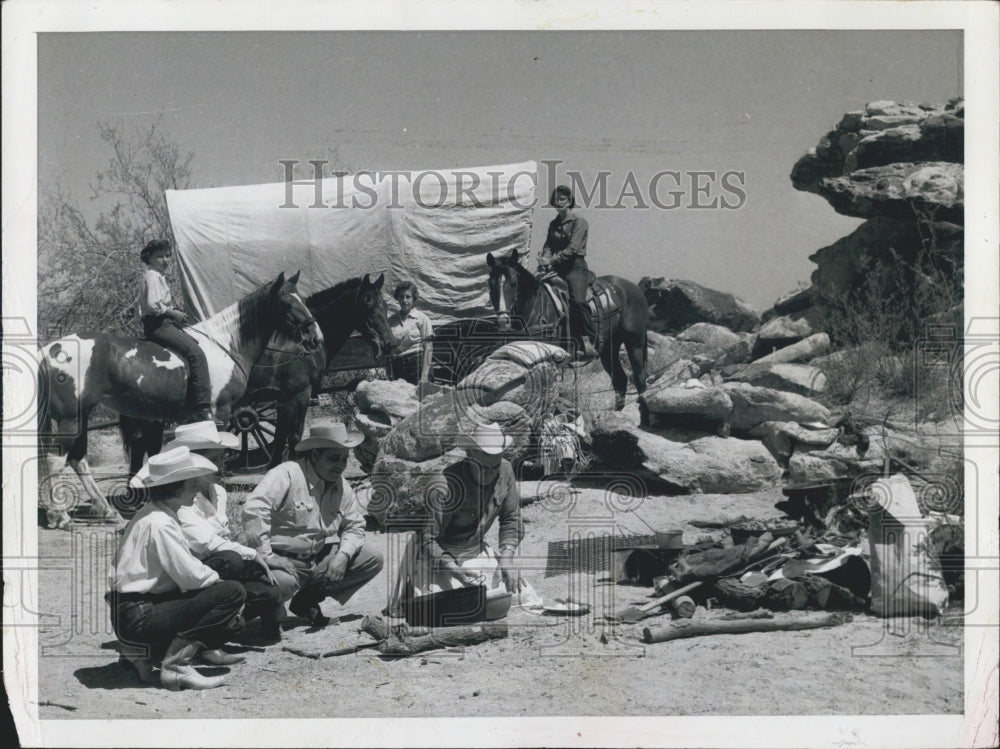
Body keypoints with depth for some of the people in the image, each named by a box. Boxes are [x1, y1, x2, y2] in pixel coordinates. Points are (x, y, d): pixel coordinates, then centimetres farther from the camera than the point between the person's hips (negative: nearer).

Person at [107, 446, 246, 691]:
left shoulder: (151, 515, 14)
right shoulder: (159, 523, -18)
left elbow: (183, 569, 16)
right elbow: (191, 577, -19)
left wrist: (209, 576, 3)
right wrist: (215, 578, 1)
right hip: (138, 617, -10)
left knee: (233, 624, 16)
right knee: (232, 592, -17)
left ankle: (147, 652, 12)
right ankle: (177, 663, -18)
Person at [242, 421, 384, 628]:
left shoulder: (342, 487, 9)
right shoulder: (287, 475, -16)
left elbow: (354, 527, 16)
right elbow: (254, 510, -28)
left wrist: (343, 555, -6)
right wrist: (266, 556, -29)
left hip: (321, 560, 7)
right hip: (284, 561, -7)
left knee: (373, 560, -2)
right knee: (281, 583, -40)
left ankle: (309, 597, 2)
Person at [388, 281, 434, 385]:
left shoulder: (422, 318, 1)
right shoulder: (392, 320, 12)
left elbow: (428, 348, -3)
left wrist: (424, 376, -12)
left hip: (417, 362, -3)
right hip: (397, 365, 3)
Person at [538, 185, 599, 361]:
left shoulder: (579, 221, -2)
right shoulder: (553, 224, 18)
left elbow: (572, 248, -13)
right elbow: (548, 245, 11)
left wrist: (552, 260, -20)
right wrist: (545, 258, -11)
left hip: (575, 267, -6)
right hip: (556, 268, 6)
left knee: (577, 300, -26)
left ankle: (590, 341, -19)